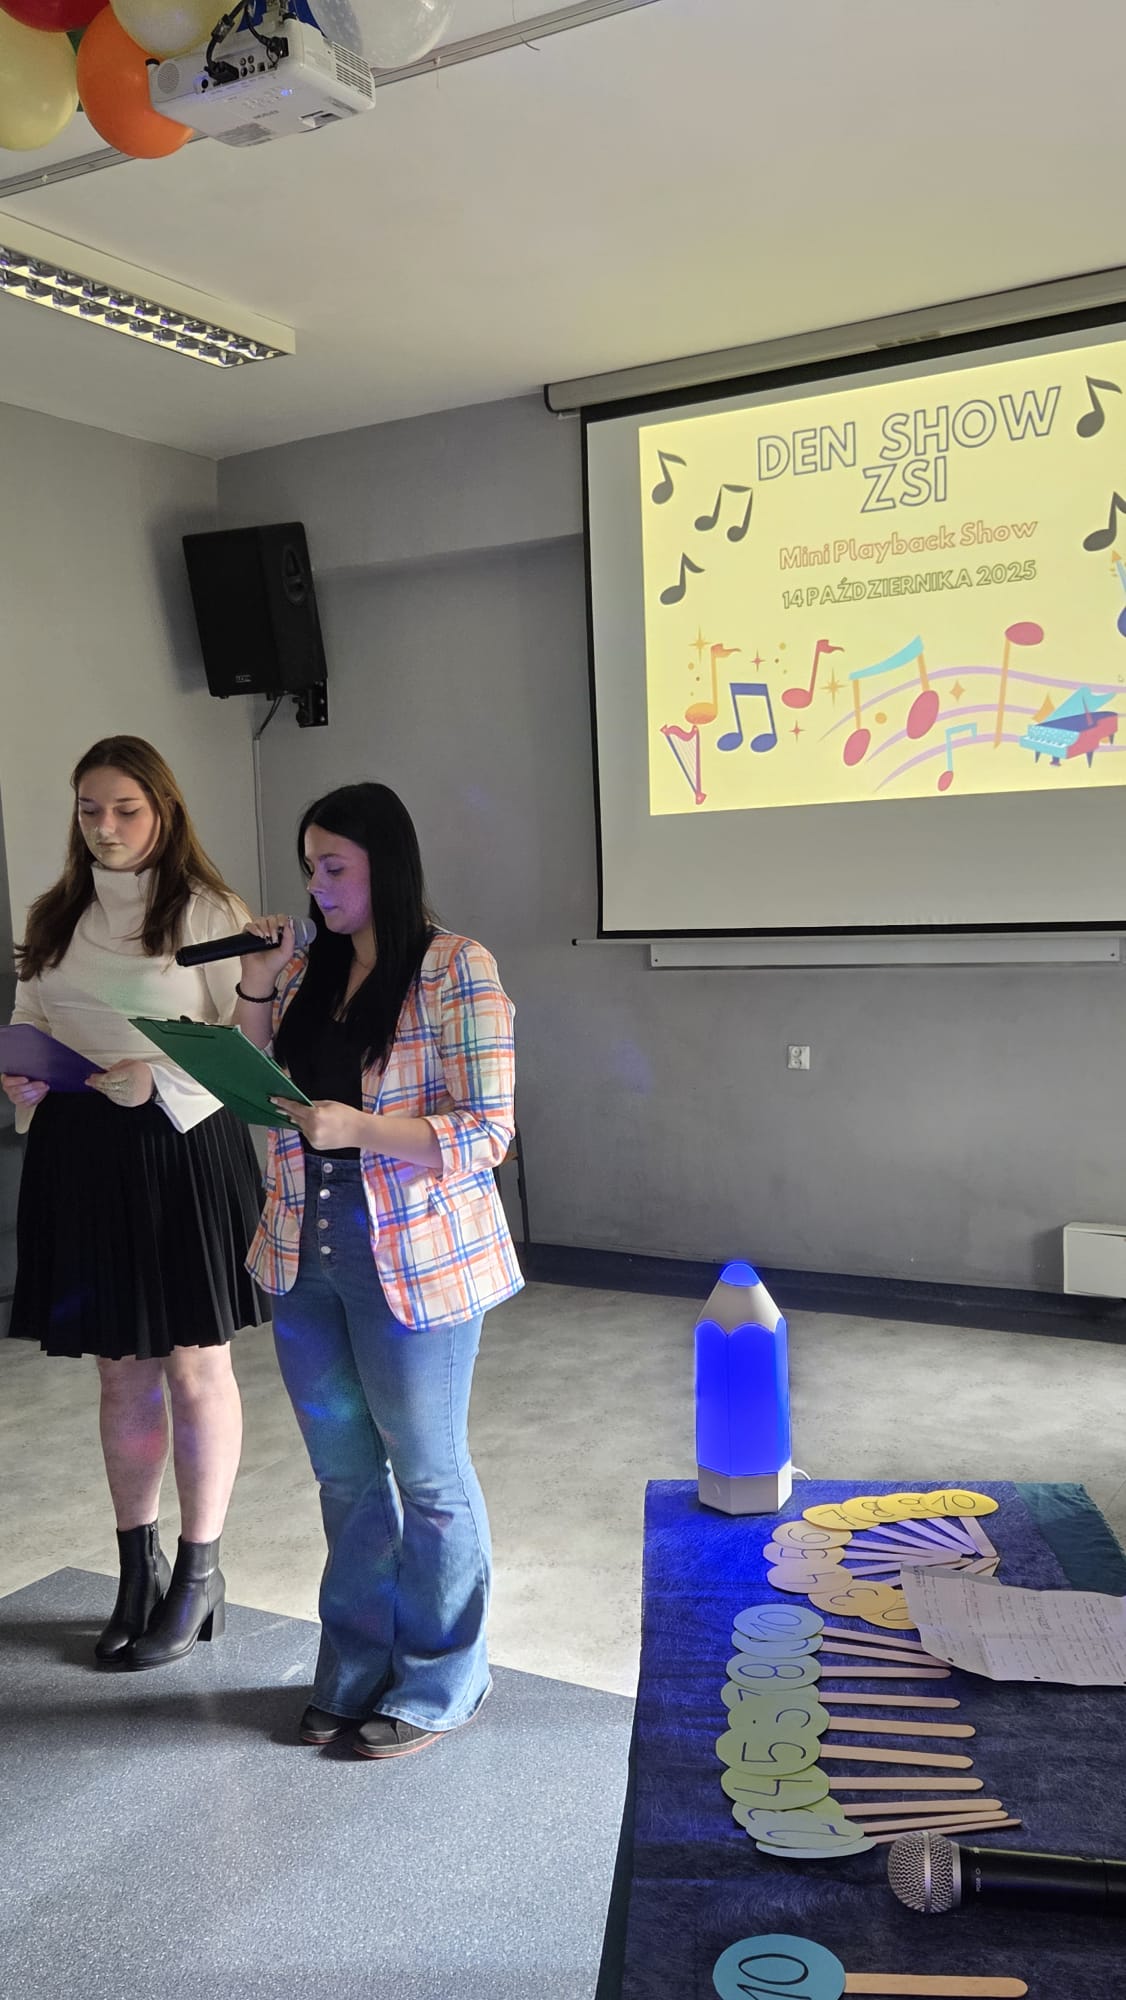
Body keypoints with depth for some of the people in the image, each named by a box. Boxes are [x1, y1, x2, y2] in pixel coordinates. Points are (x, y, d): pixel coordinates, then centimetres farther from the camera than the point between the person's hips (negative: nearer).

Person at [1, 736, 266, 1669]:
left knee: (195, 1371, 7)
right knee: (121, 1373, 15)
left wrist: (157, 1082, -22)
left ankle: (199, 1577, 24)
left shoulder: (210, 913, -6)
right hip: (79, 1157, 5)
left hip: (183, 1150, -5)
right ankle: (139, 1572, 30)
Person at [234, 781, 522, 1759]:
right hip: (306, 1263, 6)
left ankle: (439, 1682, 31)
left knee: (428, 1476, 11)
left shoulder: (456, 969, -12)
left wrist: (357, 1128, -27)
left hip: (413, 1264, -6)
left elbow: (487, 1130, -16)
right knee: (345, 1474, 19)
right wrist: (256, 988, -1)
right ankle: (357, 1670, 38)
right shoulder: (307, 969, 7)